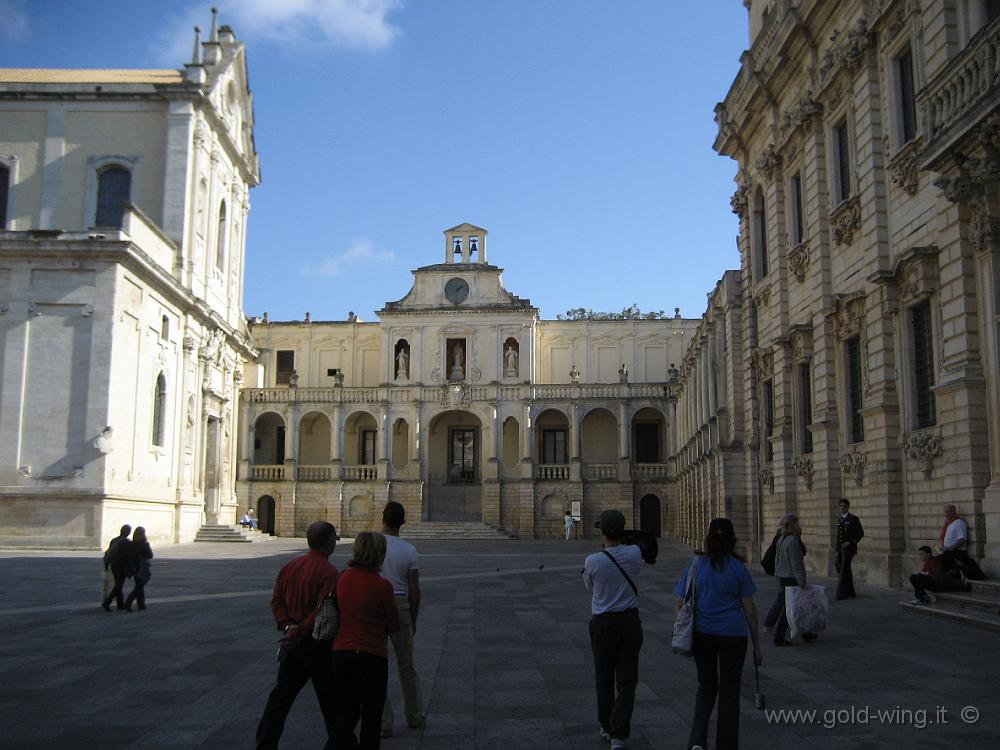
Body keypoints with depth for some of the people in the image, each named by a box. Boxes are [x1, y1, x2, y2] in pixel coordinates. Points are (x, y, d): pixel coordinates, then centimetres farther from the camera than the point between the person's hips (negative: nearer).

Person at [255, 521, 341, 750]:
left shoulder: (290, 566, 6)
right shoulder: (328, 572, -17)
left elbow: (276, 600, 4)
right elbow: (323, 611, -24)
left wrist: (287, 625, -5)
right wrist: (298, 632, -17)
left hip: (293, 643, 6)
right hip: (318, 645, -6)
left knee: (282, 694, 13)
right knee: (329, 697, 8)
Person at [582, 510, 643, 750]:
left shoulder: (592, 562, -15)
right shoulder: (634, 554, -7)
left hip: (603, 623, -1)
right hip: (630, 620, 1)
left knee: (604, 677, 15)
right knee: (626, 679, 4)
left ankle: (607, 726, 29)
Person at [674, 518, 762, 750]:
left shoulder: (697, 564, -2)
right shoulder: (737, 566, -4)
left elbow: (681, 603, -3)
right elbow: (749, 609, -2)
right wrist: (757, 645, 5)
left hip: (702, 634, 1)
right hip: (733, 635, -1)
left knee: (706, 688, 17)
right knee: (729, 693, 11)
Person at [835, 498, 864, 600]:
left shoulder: (853, 519, -6)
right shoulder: (839, 520, 16)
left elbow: (860, 533, -11)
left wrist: (850, 542, -18)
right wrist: (837, 550, 16)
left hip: (849, 549, -7)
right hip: (841, 550, 7)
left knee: (844, 570, -10)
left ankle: (842, 594, -8)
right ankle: (851, 592, 21)